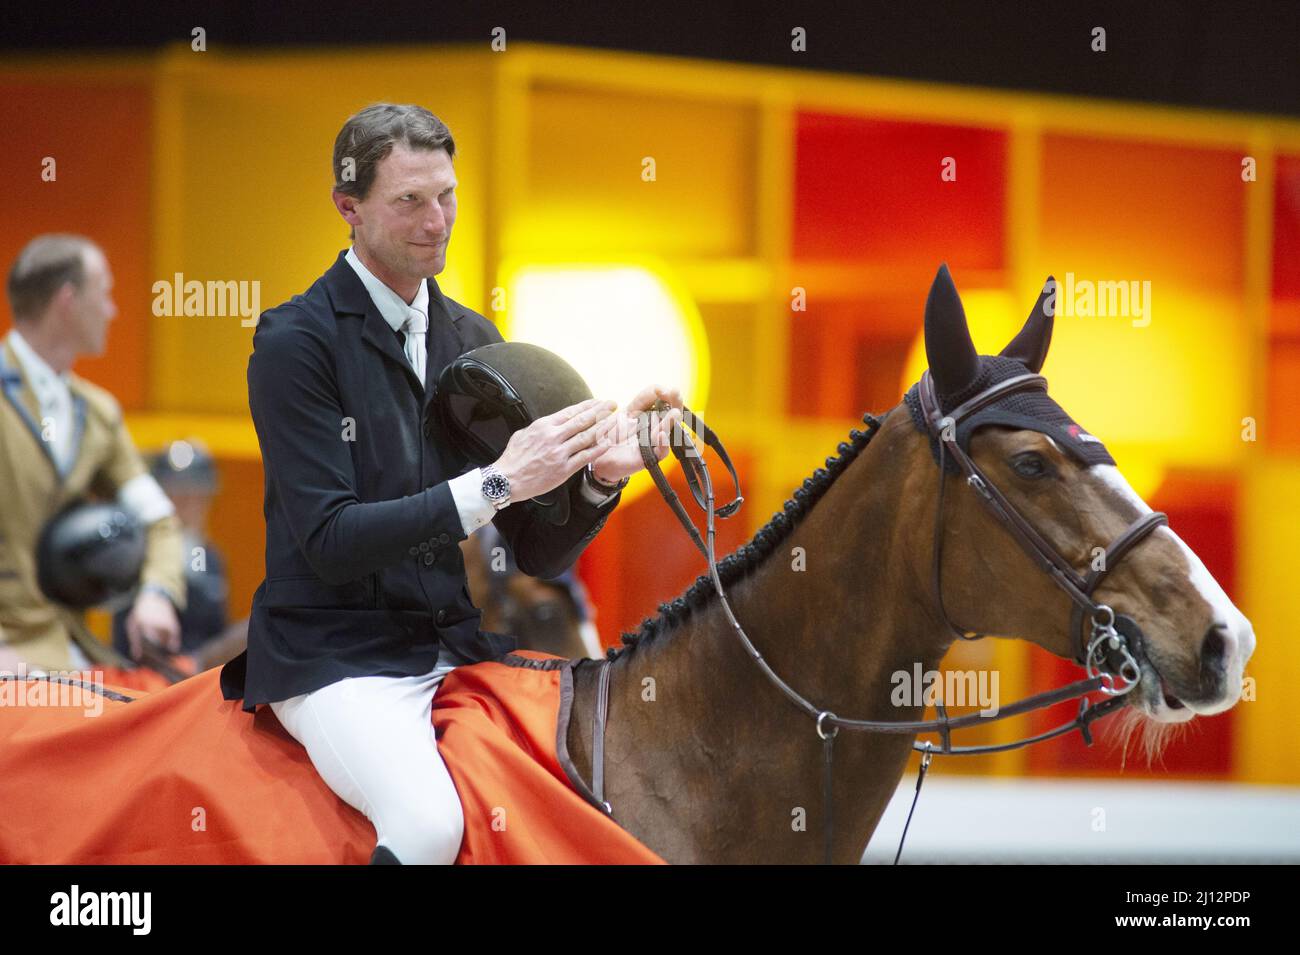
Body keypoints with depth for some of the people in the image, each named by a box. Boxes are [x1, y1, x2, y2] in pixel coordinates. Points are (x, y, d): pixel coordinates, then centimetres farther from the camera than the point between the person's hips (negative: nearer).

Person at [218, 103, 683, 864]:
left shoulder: (474, 340, 11)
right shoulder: (296, 343, -7)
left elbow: (539, 556, 11)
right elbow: (331, 542, -16)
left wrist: (599, 477, -10)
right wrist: (498, 484, -21)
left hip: (463, 648, 6)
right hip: (339, 656, -6)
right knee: (430, 823, -32)